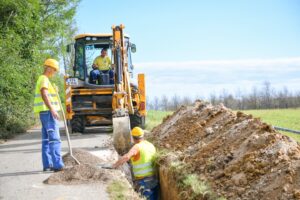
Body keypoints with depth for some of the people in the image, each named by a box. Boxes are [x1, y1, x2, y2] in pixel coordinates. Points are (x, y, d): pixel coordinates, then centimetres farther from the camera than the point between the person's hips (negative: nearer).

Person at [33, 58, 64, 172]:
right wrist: (52, 109, -29)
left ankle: (47, 164, 11)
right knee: (54, 139, -13)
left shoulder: (43, 79, 21)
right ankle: (57, 165, -16)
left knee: (46, 139, 9)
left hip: (46, 113, 10)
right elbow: (44, 95, -24)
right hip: (48, 112, -10)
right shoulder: (44, 79, -11)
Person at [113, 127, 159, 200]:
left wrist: (115, 165, -28)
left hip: (144, 182, -7)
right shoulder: (151, 145, 9)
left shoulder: (137, 147, -14)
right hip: (154, 179, 7)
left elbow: (126, 157, -32)